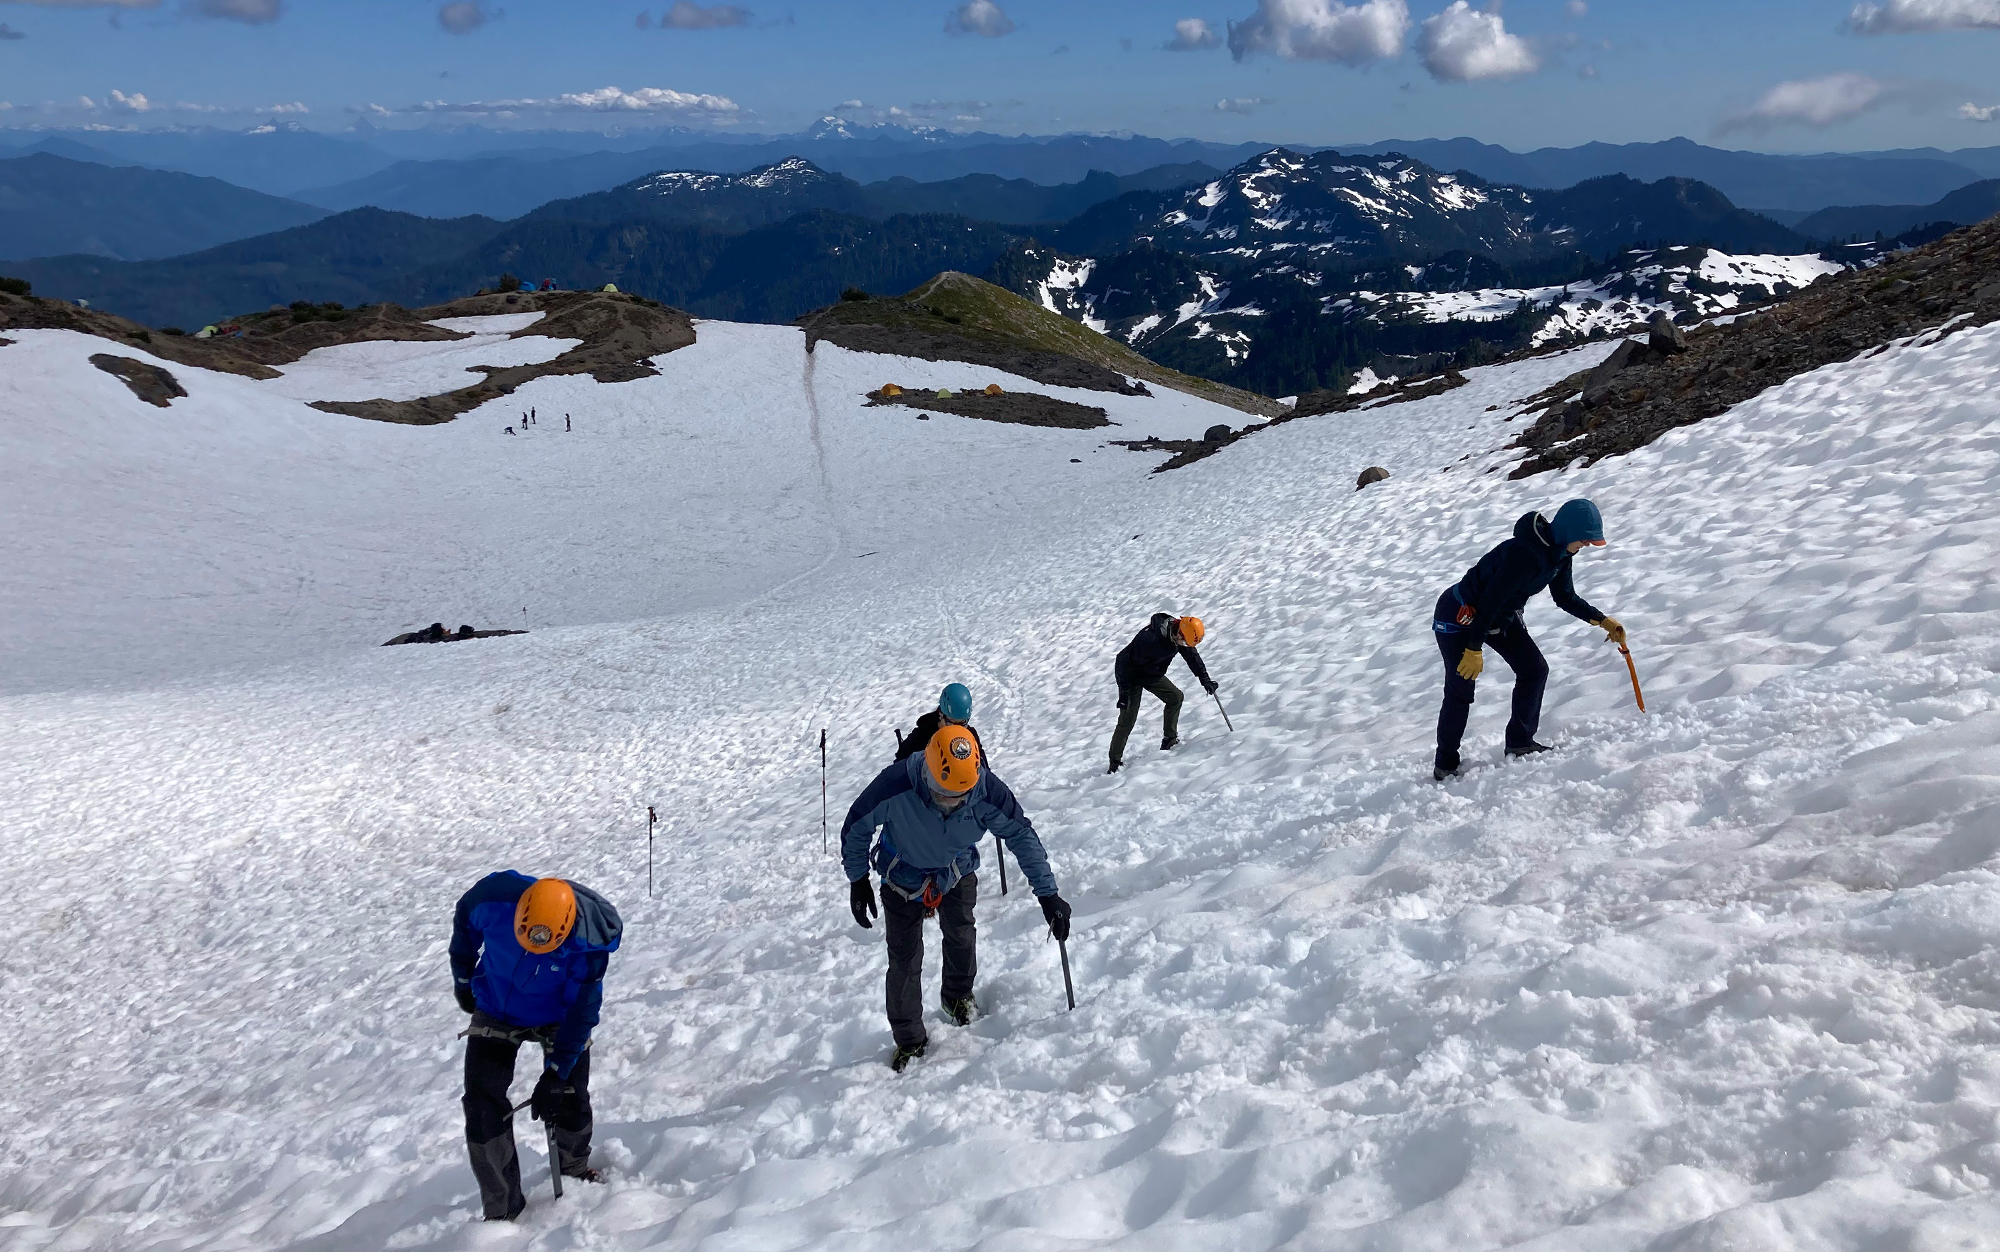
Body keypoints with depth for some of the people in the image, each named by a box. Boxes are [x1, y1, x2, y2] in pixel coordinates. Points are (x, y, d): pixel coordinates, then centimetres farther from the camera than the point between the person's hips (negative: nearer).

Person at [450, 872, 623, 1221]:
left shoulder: (589, 943, -34)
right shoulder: (494, 898, -31)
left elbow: (581, 1013, -25)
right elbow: (464, 920, -5)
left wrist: (555, 1074, -25)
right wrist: (463, 979, 6)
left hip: (559, 1017, -1)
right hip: (496, 1011, 1)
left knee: (570, 1101, 0)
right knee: (483, 1107, -7)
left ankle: (574, 1173, 33)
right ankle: (502, 1208, 6)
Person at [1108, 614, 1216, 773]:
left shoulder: (1181, 634, -14)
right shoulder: (1149, 639, -38)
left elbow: (1192, 656, 3)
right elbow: (1128, 664, -30)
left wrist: (1205, 679, 1)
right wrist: (1124, 693, -27)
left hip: (1153, 675, 8)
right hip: (1132, 676, -8)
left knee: (1176, 696, -1)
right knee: (1127, 720, -12)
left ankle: (1169, 740, 12)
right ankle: (1115, 763, -5)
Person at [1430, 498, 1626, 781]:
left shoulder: (1560, 553, -4)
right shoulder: (1527, 553, -34)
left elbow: (1566, 598, 11)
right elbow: (1490, 600, -33)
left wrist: (1602, 620, 0)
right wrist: (1474, 649, -29)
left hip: (1502, 617, 9)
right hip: (1461, 616, -9)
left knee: (1535, 669, 2)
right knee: (1460, 692, -5)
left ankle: (1520, 742, 14)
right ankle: (1445, 765, 9)